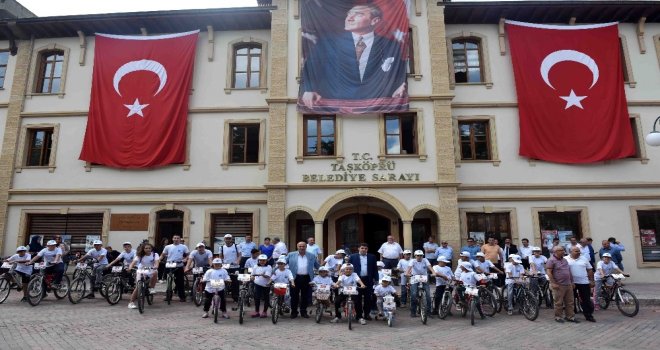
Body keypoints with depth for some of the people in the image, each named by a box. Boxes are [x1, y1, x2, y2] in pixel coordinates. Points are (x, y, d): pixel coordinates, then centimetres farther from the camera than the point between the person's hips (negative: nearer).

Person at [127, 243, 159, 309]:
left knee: (155, 273, -34)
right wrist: (130, 267, -46)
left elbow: (156, 262, -26)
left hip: (150, 271, 0)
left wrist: (155, 266, -50)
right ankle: (131, 302, 1)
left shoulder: (155, 254, -10)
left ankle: (151, 288, -14)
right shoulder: (139, 256, -10)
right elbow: (133, 262, -25)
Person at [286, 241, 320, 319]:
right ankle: (294, 312, 18)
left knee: (305, 296, 7)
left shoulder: (312, 256, 8)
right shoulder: (291, 255, 6)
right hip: (295, 278, -1)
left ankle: (303, 312, 21)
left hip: (306, 278, 1)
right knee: (294, 296, 5)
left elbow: (317, 266, 14)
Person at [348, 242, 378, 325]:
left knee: (368, 298, 6)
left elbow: (375, 268, 9)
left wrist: (375, 278, 2)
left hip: (368, 280, 2)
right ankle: (359, 316, 8)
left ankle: (366, 314, 22)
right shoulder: (353, 257, 3)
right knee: (358, 299, 1)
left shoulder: (372, 257, 8)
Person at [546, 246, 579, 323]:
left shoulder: (565, 260, 15)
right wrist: (553, 283, -19)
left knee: (570, 302, 10)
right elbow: (549, 272, -15)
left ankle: (570, 316, 18)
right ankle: (557, 317, 12)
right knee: (559, 302, 1)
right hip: (559, 286, -7)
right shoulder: (551, 260, -9)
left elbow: (569, 271, 21)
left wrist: (572, 282, 17)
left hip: (568, 284, 7)